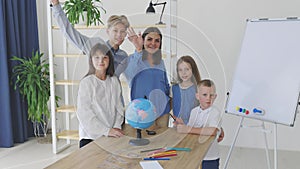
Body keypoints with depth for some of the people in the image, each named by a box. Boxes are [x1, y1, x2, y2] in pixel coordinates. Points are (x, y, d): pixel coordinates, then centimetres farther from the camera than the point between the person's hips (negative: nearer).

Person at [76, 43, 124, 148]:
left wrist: (117, 127, -7)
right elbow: (84, 113, -10)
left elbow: (119, 108, 9)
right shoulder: (86, 82, -6)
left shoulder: (114, 81, 6)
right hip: (90, 136, -3)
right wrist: (106, 130, -15)